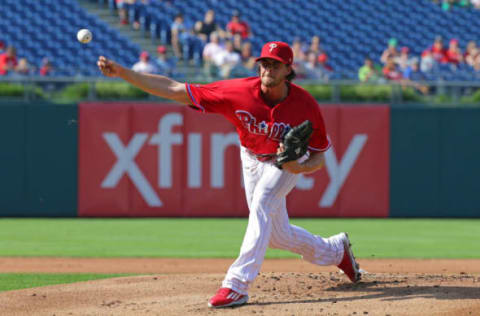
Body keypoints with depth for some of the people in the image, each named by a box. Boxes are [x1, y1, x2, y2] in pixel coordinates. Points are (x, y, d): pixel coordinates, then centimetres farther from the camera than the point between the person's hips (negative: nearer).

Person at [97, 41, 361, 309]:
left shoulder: (306, 105, -30)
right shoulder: (238, 92, -30)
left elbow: (320, 157, -18)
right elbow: (173, 90, -32)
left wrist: (299, 167, -42)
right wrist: (121, 72, -40)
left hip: (287, 160, -3)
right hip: (252, 160, 3)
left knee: (261, 205, -30)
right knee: (276, 234, 12)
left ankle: (237, 285, -33)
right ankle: (336, 251, 40)